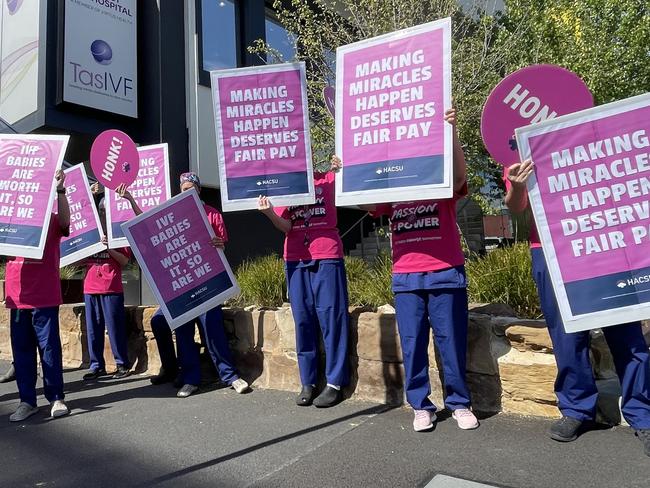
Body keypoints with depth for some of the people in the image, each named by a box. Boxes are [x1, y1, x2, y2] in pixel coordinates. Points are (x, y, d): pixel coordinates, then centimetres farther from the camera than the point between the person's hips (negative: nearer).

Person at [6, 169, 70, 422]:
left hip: (45, 298, -4)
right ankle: (27, 401, 19)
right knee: (21, 349, 9)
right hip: (17, 297, 5)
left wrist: (59, 189, -33)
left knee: (49, 346, 0)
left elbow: (65, 218, -20)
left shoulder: (52, 222, 1)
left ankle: (56, 397, 11)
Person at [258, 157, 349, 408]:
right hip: (295, 258, 3)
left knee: (331, 318, -2)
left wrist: (342, 172, -21)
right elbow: (285, 226, 1)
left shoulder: (328, 179, 7)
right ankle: (308, 383, 14)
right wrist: (269, 212, -17)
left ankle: (335, 382, 7)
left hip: (327, 256, -3)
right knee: (303, 320, 5)